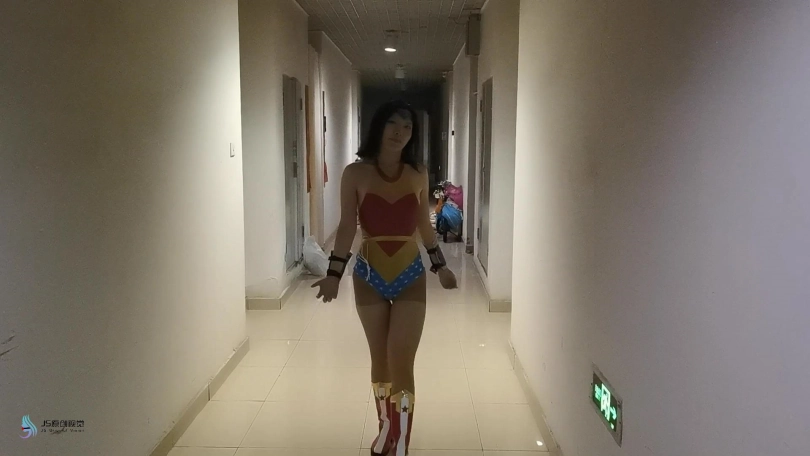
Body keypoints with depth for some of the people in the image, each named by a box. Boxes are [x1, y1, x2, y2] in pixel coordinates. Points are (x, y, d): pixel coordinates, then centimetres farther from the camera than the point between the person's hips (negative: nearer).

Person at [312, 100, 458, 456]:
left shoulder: (418, 174, 0)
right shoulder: (355, 174, -6)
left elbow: (424, 225, 10)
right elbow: (347, 227, -5)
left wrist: (439, 265, 14)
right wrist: (334, 273, -10)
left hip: (410, 276, 0)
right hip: (369, 276, 0)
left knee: (401, 365, -6)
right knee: (380, 360, 14)